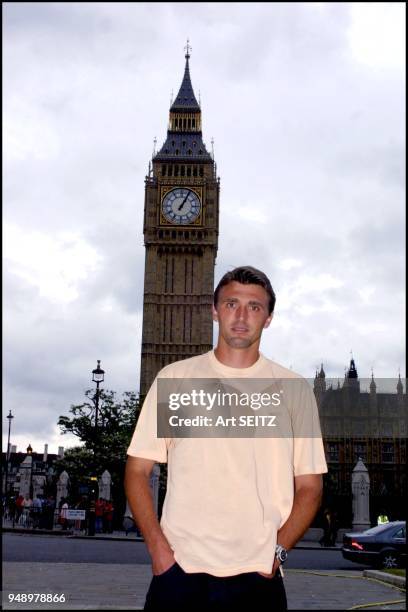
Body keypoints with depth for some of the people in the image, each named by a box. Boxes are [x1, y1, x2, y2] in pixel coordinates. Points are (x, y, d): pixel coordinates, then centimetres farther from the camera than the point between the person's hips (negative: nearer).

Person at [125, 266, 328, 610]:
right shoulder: (174, 378, 4)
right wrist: (158, 547, -5)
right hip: (178, 571, 0)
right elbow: (137, 470, 5)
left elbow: (309, 486, 7)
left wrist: (276, 552, -5)